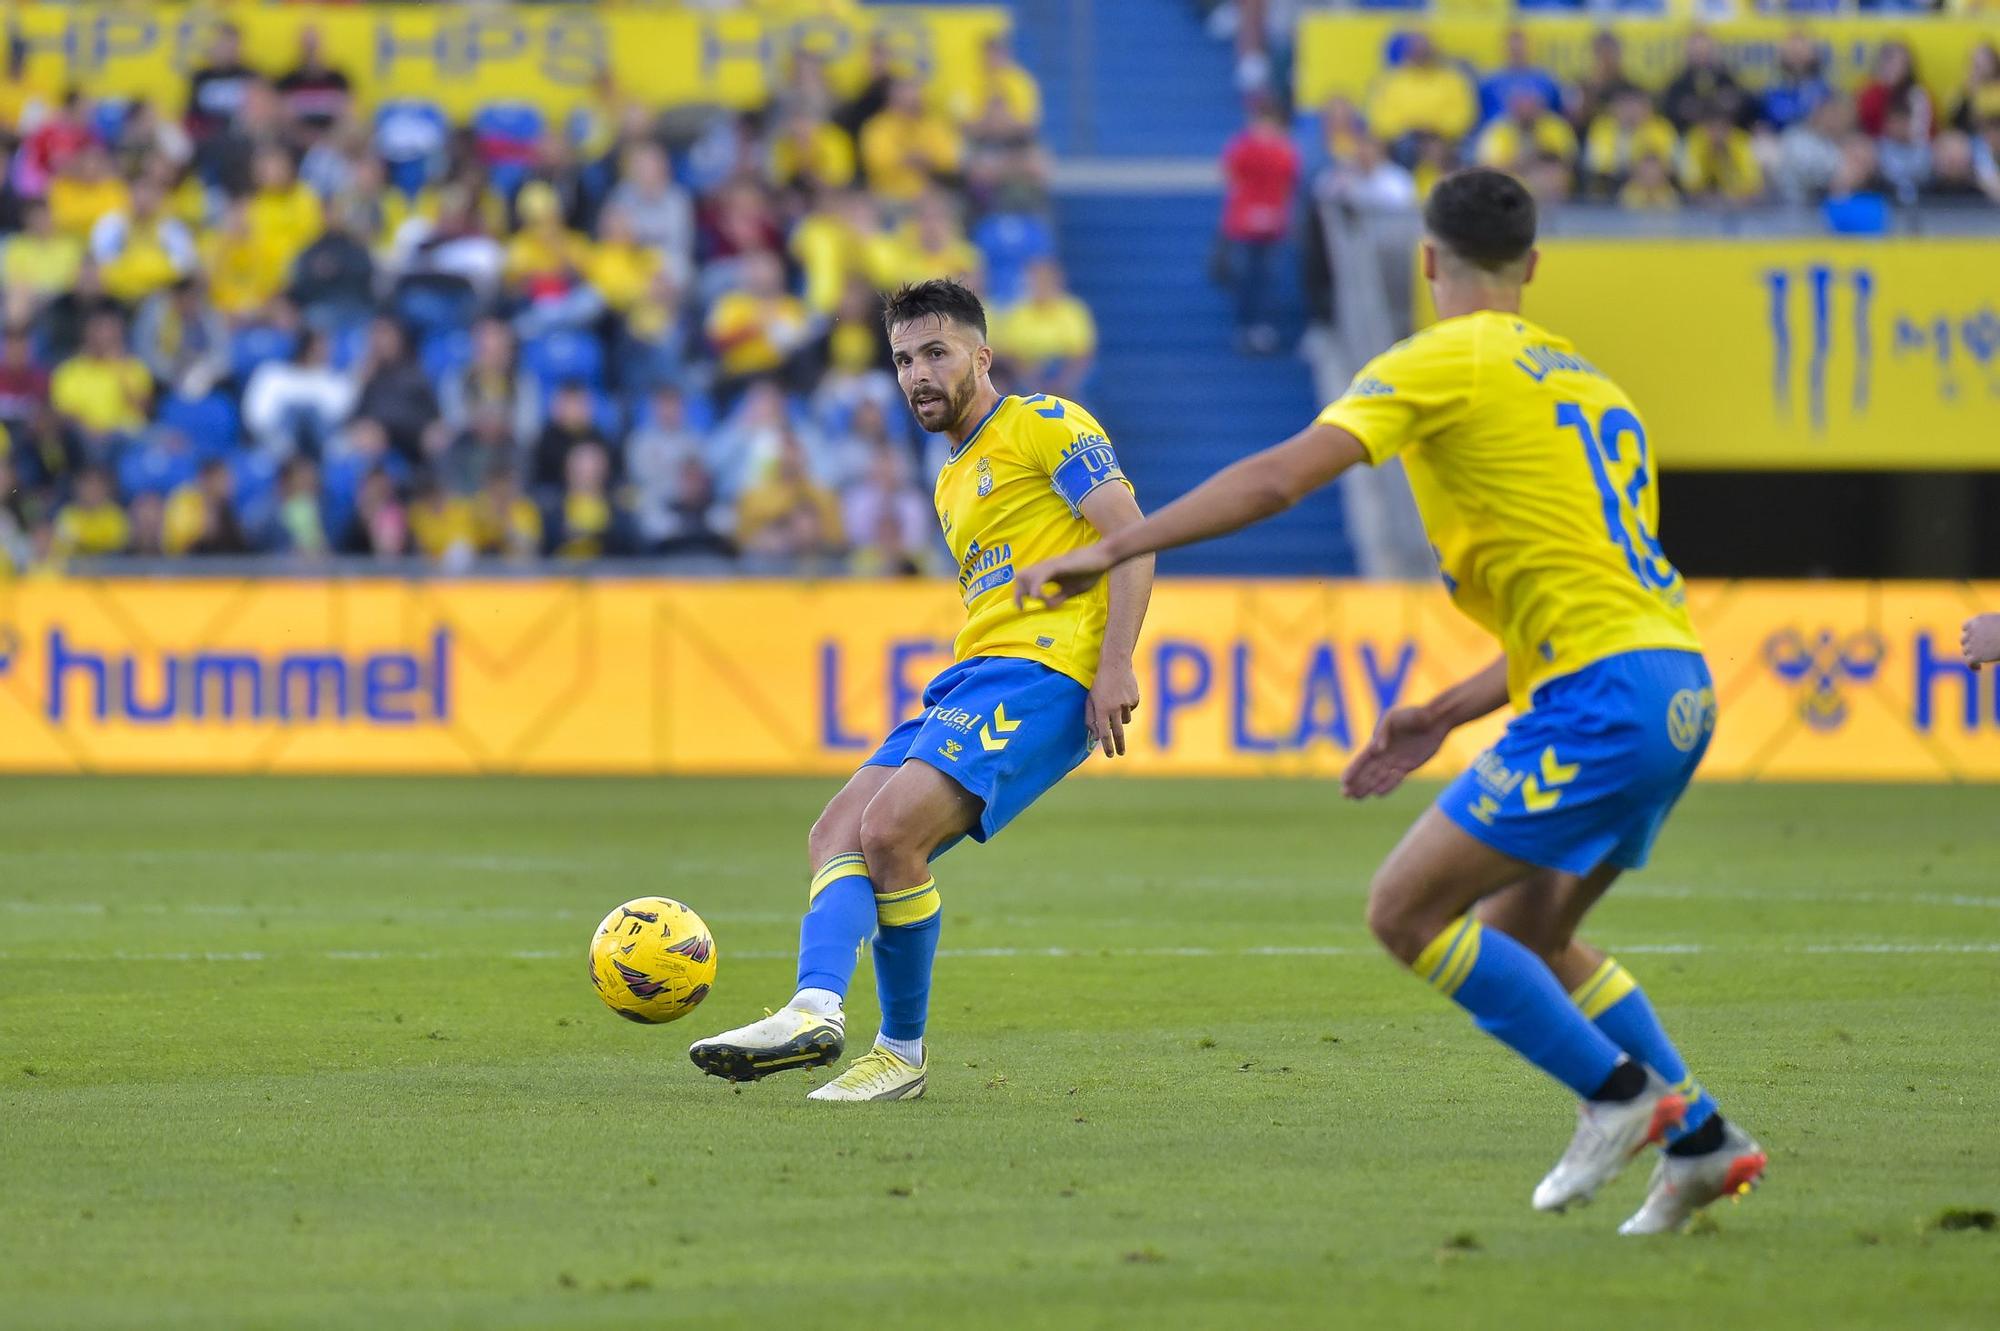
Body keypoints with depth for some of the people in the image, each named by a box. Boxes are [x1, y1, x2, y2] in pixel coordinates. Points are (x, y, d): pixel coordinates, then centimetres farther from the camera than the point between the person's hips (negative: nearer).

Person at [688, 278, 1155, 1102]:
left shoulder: (1044, 427, 1)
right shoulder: (953, 484, 27)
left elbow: (1131, 535, -8)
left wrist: (1114, 666, -18)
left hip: (1042, 668, -9)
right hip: (970, 681, 9)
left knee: (890, 828, -23)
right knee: (838, 833, -8)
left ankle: (903, 1048, -13)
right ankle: (816, 1009, -28)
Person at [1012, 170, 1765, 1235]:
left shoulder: (1442, 364, -3)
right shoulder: (1582, 378, 23)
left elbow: (1279, 477, -14)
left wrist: (1110, 551, -13)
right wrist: (1449, 713, 23)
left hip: (1604, 696, -9)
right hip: (1678, 684, 9)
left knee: (1404, 909, -5)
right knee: (1524, 929, 21)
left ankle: (1621, 1093, -4)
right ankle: (1702, 1142, 18)